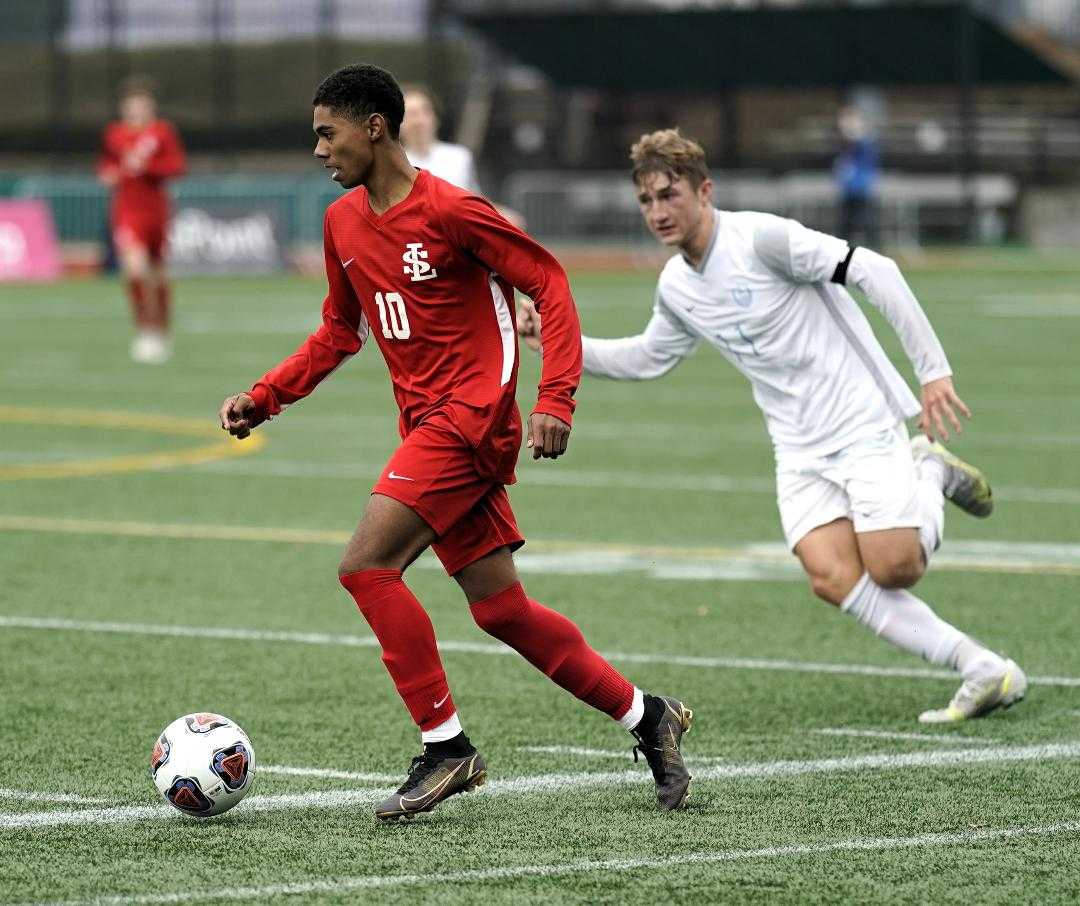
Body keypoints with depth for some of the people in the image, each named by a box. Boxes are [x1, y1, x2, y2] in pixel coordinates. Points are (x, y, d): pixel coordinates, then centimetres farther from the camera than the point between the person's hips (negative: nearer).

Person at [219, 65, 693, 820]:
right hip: (427, 424, 8)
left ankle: (445, 748, -10)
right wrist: (264, 398, 11)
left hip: (474, 414, -8)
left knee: (366, 566, -17)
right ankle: (645, 715, 20)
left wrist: (556, 400, -20)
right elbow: (341, 332, 23)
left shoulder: (448, 210, -13)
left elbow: (549, 283, -11)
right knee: (499, 608, 8)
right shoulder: (343, 224, 11)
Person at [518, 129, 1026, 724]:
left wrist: (932, 370, -23)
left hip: (864, 421, -6)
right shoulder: (675, 288, 8)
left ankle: (930, 473, 14)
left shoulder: (760, 238, -17)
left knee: (893, 569, -18)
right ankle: (982, 670, -11)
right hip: (800, 449, 6)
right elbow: (647, 359, 27)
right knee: (832, 577, -17)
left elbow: (873, 271, -21)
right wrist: (557, 343, 16)